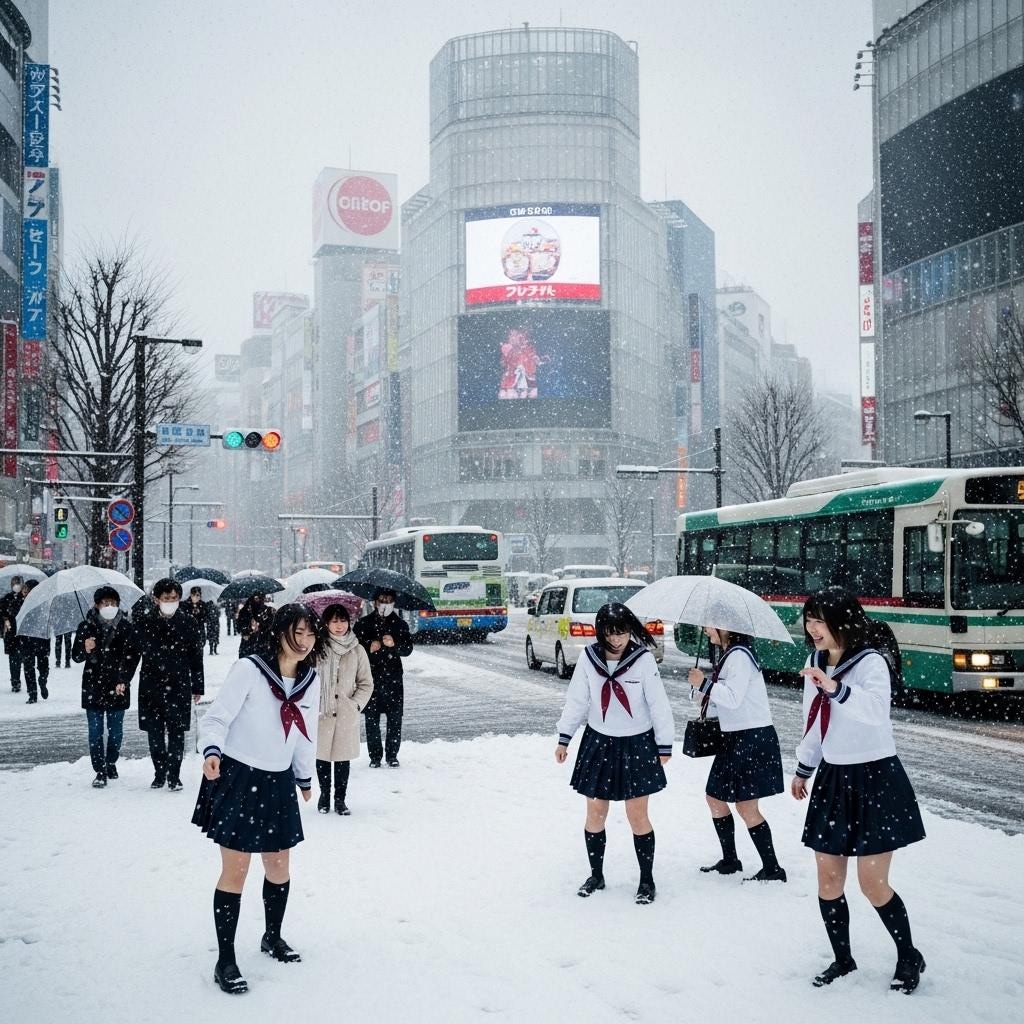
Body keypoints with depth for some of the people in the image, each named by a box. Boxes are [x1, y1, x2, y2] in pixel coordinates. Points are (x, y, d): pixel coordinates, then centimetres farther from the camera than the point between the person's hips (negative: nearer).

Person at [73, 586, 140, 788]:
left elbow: (133, 657, 3)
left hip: (118, 687, 0)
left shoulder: (126, 627, 0)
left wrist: (124, 681, -8)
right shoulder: (87, 627, 0)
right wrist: (86, 650, -18)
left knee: (116, 731, 7)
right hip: (93, 686, 0)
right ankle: (100, 771, 4)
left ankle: (111, 763, 27)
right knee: (95, 731, -1)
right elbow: (76, 656, 4)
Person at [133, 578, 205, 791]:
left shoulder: (188, 623, 0)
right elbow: (134, 651, 4)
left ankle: (174, 776, 11)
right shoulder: (144, 621, 0)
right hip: (151, 686, 1)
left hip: (178, 686, -1)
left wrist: (197, 687, 5)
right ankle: (159, 773, 21)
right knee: (154, 733, 8)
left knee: (176, 733, 1)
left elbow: (196, 657, 4)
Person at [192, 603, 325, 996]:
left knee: (279, 866, 16)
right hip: (237, 779, -6)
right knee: (235, 871, -3)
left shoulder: (311, 681, 2)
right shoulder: (248, 669, -18)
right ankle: (225, 961, 7)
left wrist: (304, 777, 24)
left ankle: (273, 937, 39)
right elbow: (216, 718, -18)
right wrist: (212, 751, -36)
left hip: (278, 783, 6)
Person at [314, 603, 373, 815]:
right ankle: (324, 795, 28)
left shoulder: (357, 650, -1)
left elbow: (366, 683, 7)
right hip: (321, 713, -1)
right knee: (322, 755, 9)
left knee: (343, 757, 7)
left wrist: (356, 704, -5)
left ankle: (340, 798, 22)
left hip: (346, 715, 1)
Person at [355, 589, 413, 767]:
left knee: (395, 719, 0)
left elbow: (408, 650, 1)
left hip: (393, 679, 1)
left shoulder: (400, 624, 8)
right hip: (371, 677, 0)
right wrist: (369, 647, -13)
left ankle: (392, 755, 12)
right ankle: (375, 756, 11)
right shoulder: (363, 624, 5)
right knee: (372, 719, 2)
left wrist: (394, 644, -19)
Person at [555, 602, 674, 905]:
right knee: (595, 813, 9)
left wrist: (664, 745, -5)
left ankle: (647, 880, 16)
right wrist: (564, 738, 4)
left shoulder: (643, 659, -14)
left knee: (637, 815, 2)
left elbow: (658, 705, -8)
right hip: (598, 743, 3)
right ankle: (596, 875, 26)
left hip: (636, 745, -3)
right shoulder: (589, 658, -6)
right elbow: (576, 700, 3)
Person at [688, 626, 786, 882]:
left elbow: (733, 698, -24)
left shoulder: (739, 655, -17)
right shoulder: (727, 654, 12)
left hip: (753, 738, -10)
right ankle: (730, 860, 26)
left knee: (746, 806, -7)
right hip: (734, 737, 10)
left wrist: (704, 684, -16)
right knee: (714, 797, 15)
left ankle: (772, 868, 2)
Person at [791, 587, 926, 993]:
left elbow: (876, 711, -34)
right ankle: (842, 959, 24)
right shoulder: (815, 663, 5)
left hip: (874, 778, -6)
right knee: (828, 880, 7)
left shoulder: (870, 663, -15)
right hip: (832, 778, 6)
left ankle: (909, 957, 19)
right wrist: (803, 769, 25)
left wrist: (835, 688, -46)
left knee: (872, 884, -3)